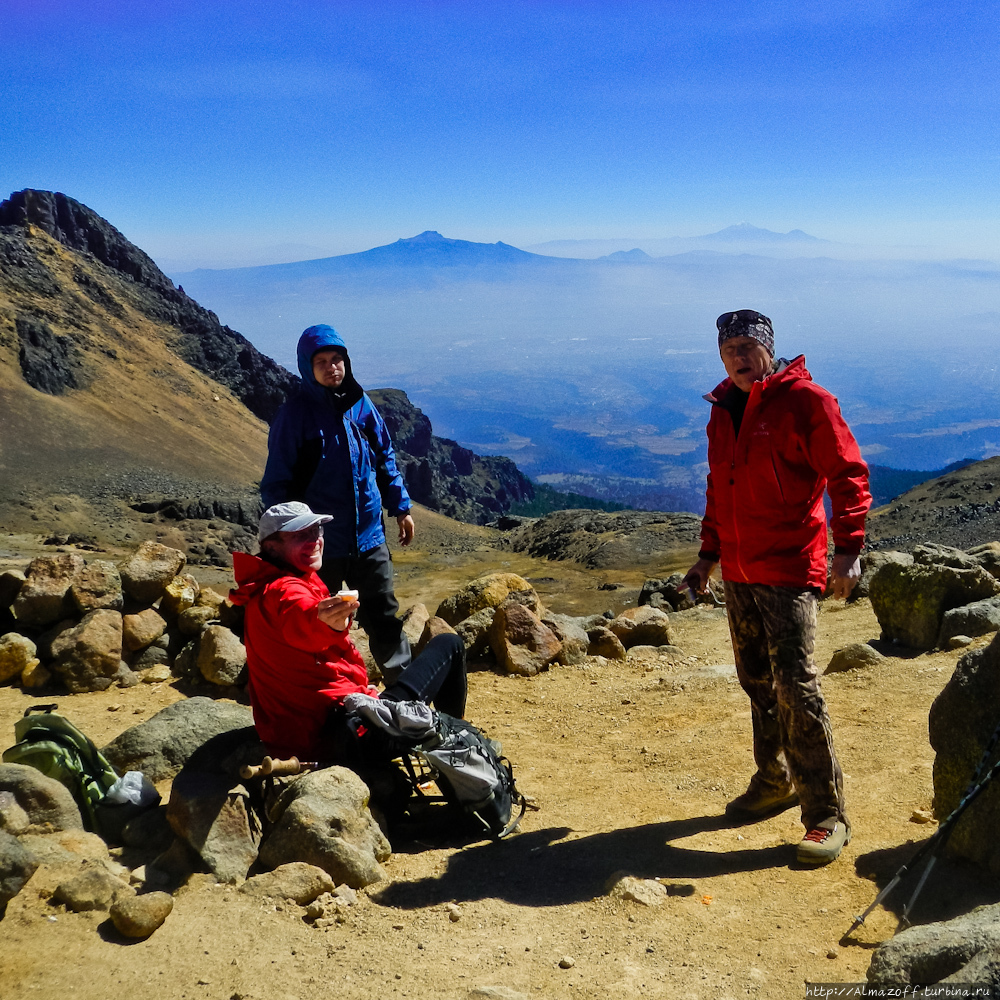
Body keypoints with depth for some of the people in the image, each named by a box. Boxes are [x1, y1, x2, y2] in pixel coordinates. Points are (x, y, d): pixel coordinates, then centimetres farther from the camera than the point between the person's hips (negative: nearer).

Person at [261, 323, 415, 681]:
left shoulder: (360, 403, 2)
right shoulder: (295, 413, -10)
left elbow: (385, 459, 13)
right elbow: (276, 482, -8)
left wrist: (401, 507, 12)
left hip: (369, 537, 4)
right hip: (320, 544, -3)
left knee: (384, 617, 14)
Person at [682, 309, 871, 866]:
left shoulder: (804, 400, -7)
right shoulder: (724, 410, 14)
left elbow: (848, 475, -11)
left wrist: (849, 548, -20)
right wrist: (709, 553, 22)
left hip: (790, 568, -7)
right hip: (739, 570, 7)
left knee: (796, 683, -10)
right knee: (757, 681, 14)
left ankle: (827, 815, -1)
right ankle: (774, 782, 29)